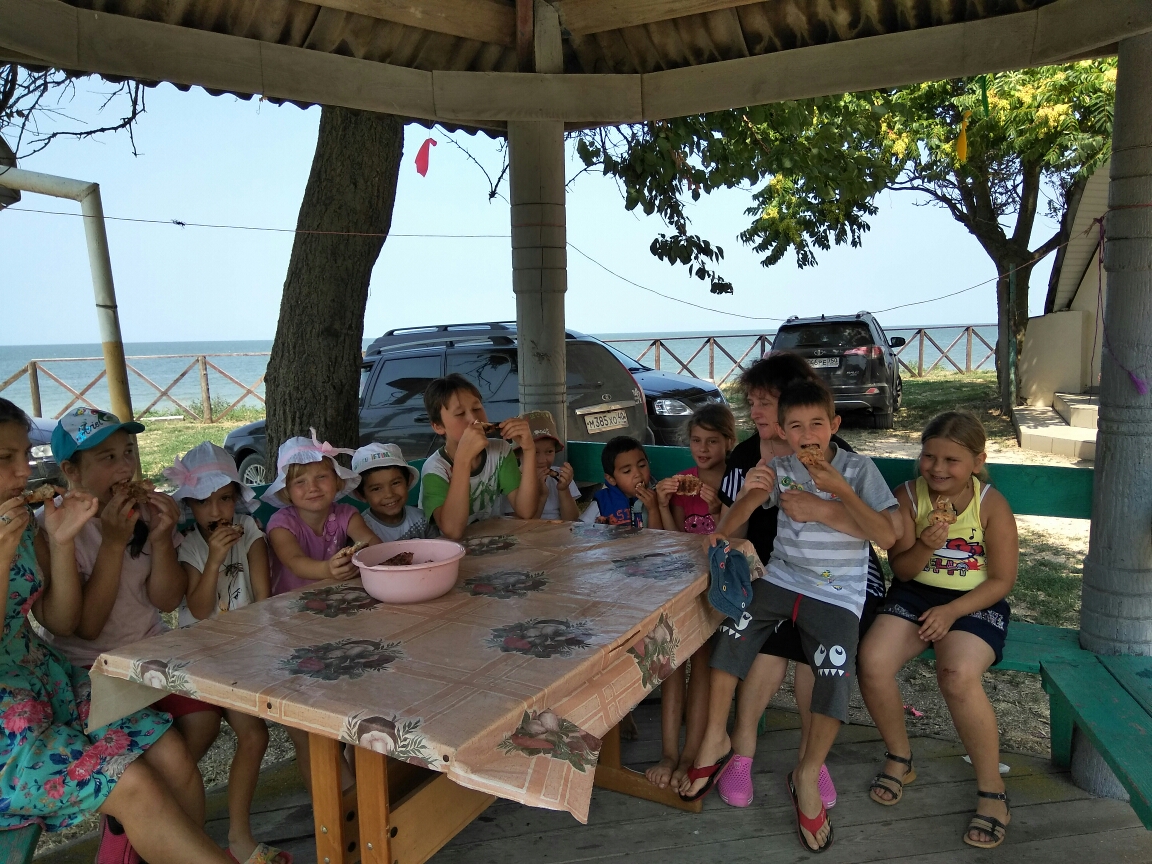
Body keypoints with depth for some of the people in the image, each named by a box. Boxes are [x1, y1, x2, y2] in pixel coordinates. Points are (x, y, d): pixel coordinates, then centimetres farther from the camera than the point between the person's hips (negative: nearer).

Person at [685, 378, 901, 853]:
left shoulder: (859, 469, -4)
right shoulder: (780, 468, 2)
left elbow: (887, 536, -13)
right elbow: (733, 524, 1)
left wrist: (840, 489, -21)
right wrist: (750, 492, -21)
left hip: (836, 595, -2)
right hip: (782, 578, 3)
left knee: (835, 673, -23)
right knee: (735, 625, -22)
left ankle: (807, 775, 3)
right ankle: (715, 738, -3)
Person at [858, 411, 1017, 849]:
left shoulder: (992, 505, -8)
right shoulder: (908, 496, -3)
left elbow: (1002, 580, -5)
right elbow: (901, 569, 0)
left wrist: (951, 611, -18)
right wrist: (925, 546, -23)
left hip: (975, 603, -2)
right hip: (915, 594, 3)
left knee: (957, 674, -33)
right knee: (872, 661, -24)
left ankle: (992, 792, -9)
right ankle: (900, 758, 5)